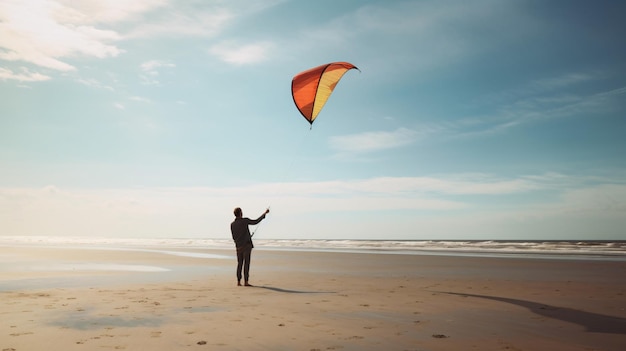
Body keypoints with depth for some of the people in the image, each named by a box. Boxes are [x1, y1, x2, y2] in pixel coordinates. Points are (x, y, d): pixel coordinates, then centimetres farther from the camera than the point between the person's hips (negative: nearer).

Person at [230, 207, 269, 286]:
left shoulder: (232, 224, 4)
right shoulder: (245, 220, -9)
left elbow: (234, 237, 9)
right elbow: (256, 221, 0)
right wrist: (265, 213, 10)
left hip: (239, 246, 5)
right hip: (247, 245, -5)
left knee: (240, 264, 11)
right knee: (246, 263, -3)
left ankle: (238, 281, 8)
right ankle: (246, 282, -5)